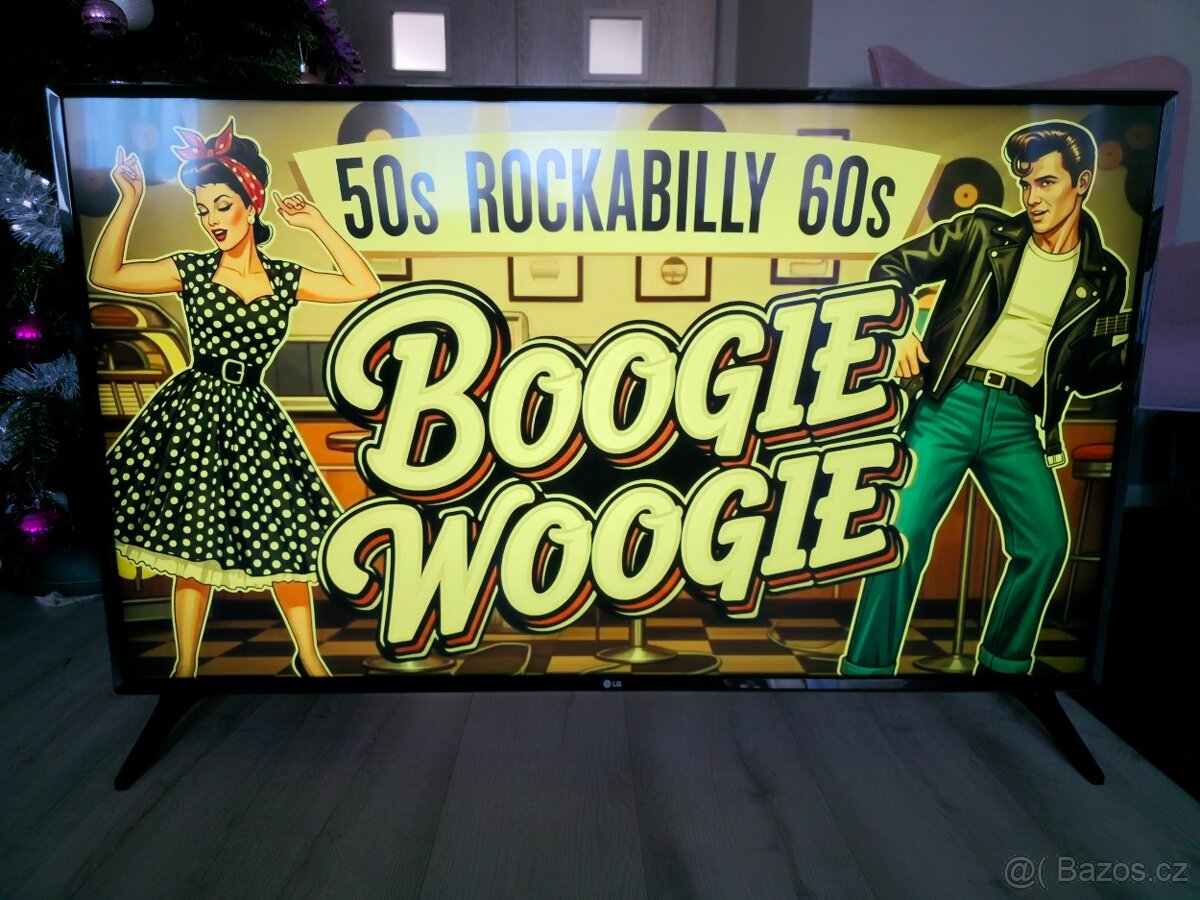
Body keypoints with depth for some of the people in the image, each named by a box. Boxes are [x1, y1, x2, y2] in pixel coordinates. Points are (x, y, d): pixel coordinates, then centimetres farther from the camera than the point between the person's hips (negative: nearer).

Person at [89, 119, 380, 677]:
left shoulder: (286, 278, 4)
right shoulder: (191, 271, 3)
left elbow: (365, 287, -1)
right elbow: (103, 275, -1)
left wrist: (317, 224, 0)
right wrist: (130, 201, -4)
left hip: (252, 415, 1)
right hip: (195, 410, -1)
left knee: (284, 536, 3)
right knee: (193, 542, 4)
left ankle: (309, 658, 18)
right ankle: (185, 666, 21)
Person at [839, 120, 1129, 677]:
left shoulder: (1104, 277, 12)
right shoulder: (984, 233, 5)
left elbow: (1088, 375, 15)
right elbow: (893, 266, 5)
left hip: (1019, 421, 3)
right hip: (949, 404, -3)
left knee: (1046, 543, -4)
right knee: (905, 533, -13)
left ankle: (1001, 664, 19)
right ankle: (867, 668, 0)